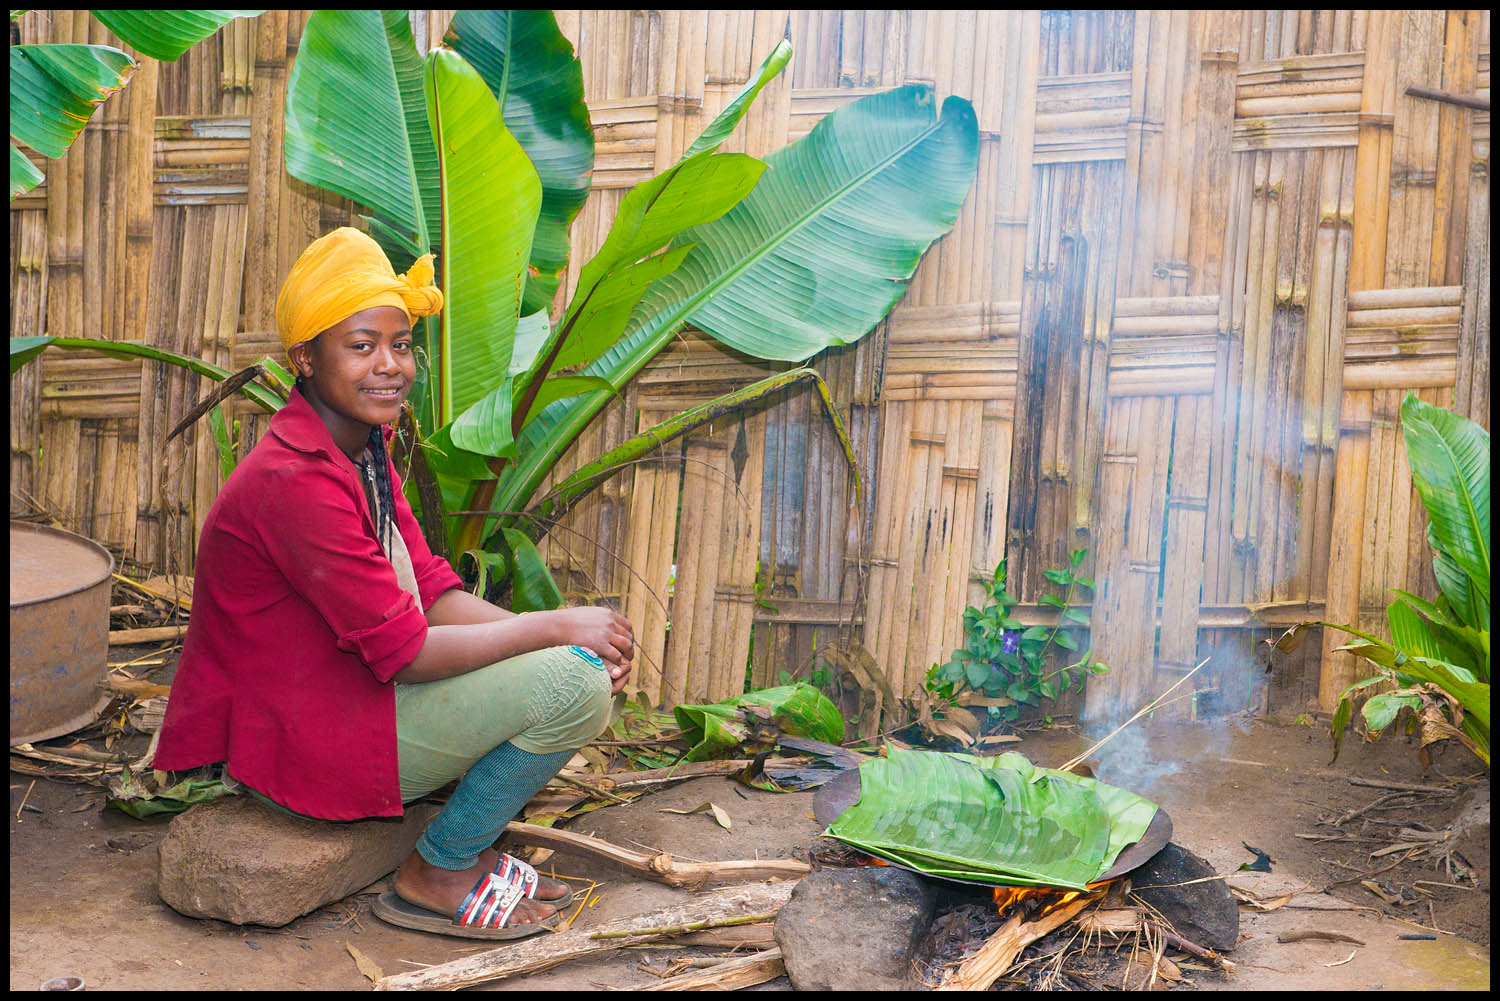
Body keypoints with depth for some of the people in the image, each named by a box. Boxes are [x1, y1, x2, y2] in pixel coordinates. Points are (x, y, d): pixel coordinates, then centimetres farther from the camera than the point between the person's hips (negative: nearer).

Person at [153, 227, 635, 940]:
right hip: (305, 736, -10)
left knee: (588, 659, 9)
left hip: (352, 688, 10)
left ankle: (465, 839, 12)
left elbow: (434, 593, 3)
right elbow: (407, 653, -25)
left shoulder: (363, 449, 6)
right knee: (573, 685, -20)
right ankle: (438, 876, 0)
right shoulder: (297, 481, -25)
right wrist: (557, 628, -16)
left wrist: (567, 638, -10)